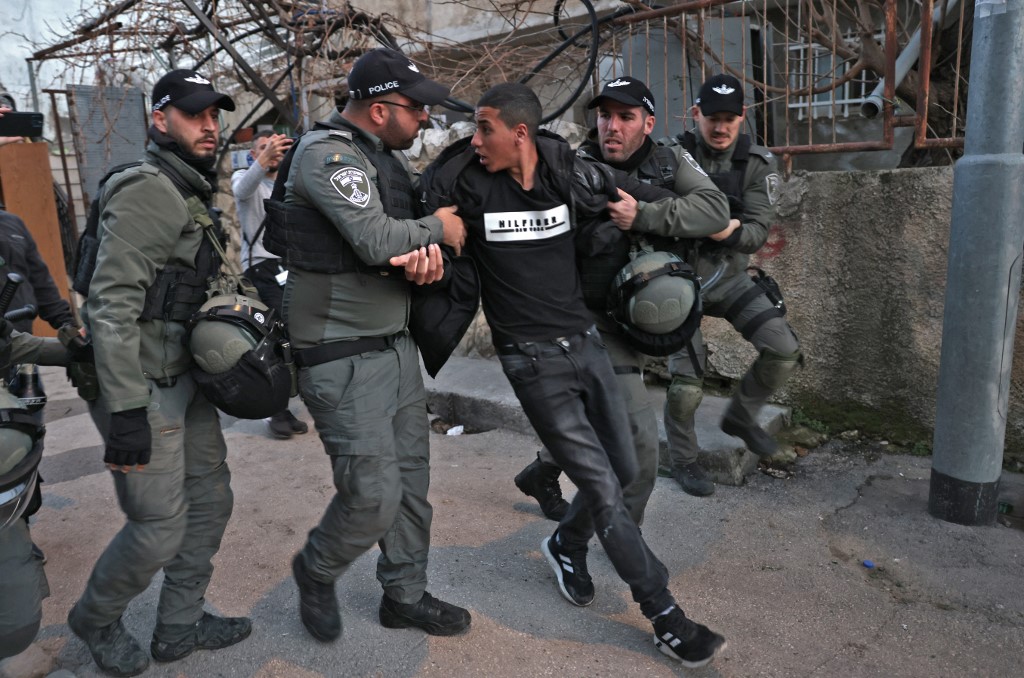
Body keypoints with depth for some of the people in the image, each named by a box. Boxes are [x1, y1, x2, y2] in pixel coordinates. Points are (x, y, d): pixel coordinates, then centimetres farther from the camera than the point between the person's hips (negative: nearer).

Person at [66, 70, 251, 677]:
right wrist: (126, 411, -26)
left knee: (210, 500, 15)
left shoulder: (194, 194, 14)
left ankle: (180, 626, 32)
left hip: (187, 379, 9)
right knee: (160, 527, 0)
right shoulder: (146, 192, -16)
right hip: (143, 388, -9)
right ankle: (97, 620, 30)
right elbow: (112, 305, -23)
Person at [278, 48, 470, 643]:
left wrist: (425, 250, -11)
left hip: (397, 344, 9)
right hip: (344, 357, -8)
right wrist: (437, 230, -9)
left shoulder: (392, 154, 13)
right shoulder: (327, 153, -15)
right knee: (374, 495, -6)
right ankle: (317, 572, 26)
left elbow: (422, 223, 13)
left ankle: (406, 596, 32)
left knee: (411, 479, 13)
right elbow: (377, 240, -27)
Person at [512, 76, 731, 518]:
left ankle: (542, 474, 48)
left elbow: (715, 209, -18)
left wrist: (644, 216, -29)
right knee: (640, 435, -8)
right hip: (595, 318, -6)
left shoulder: (669, 162, -1)